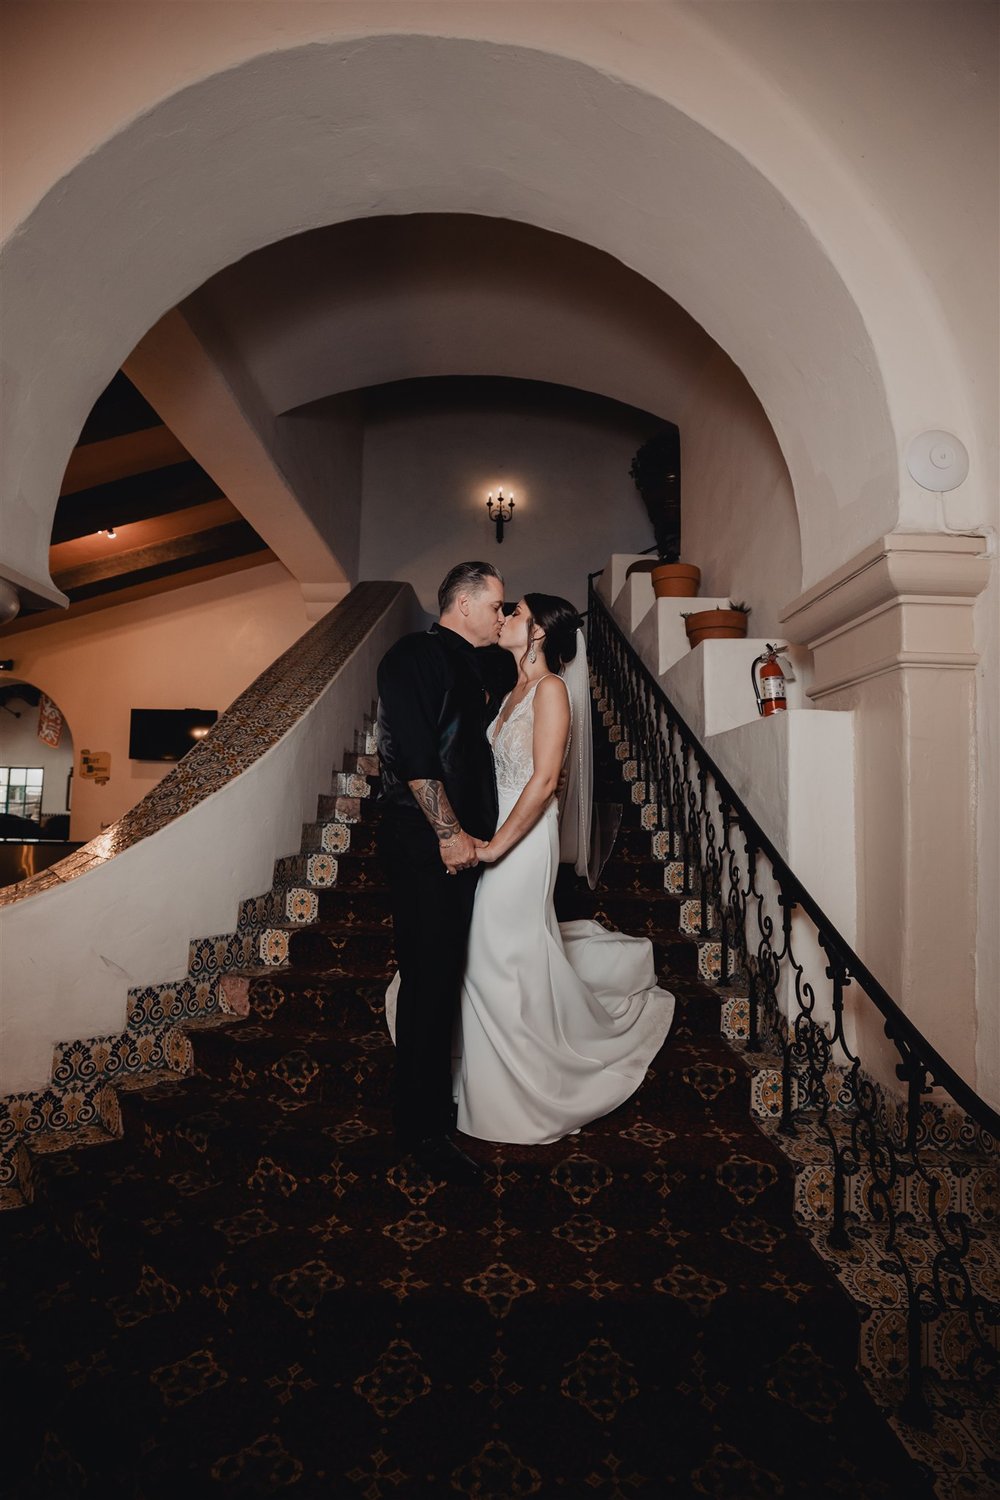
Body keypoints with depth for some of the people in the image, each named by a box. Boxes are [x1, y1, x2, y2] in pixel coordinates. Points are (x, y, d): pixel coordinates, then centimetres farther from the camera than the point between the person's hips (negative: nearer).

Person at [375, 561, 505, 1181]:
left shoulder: (468, 667, 20)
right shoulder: (417, 655, -9)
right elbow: (413, 752, -19)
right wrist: (448, 832, -18)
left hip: (461, 842, 9)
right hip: (425, 843, -9)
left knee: (448, 974, 14)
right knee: (429, 979, -4)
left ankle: (438, 1100, 27)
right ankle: (422, 1127, 8)